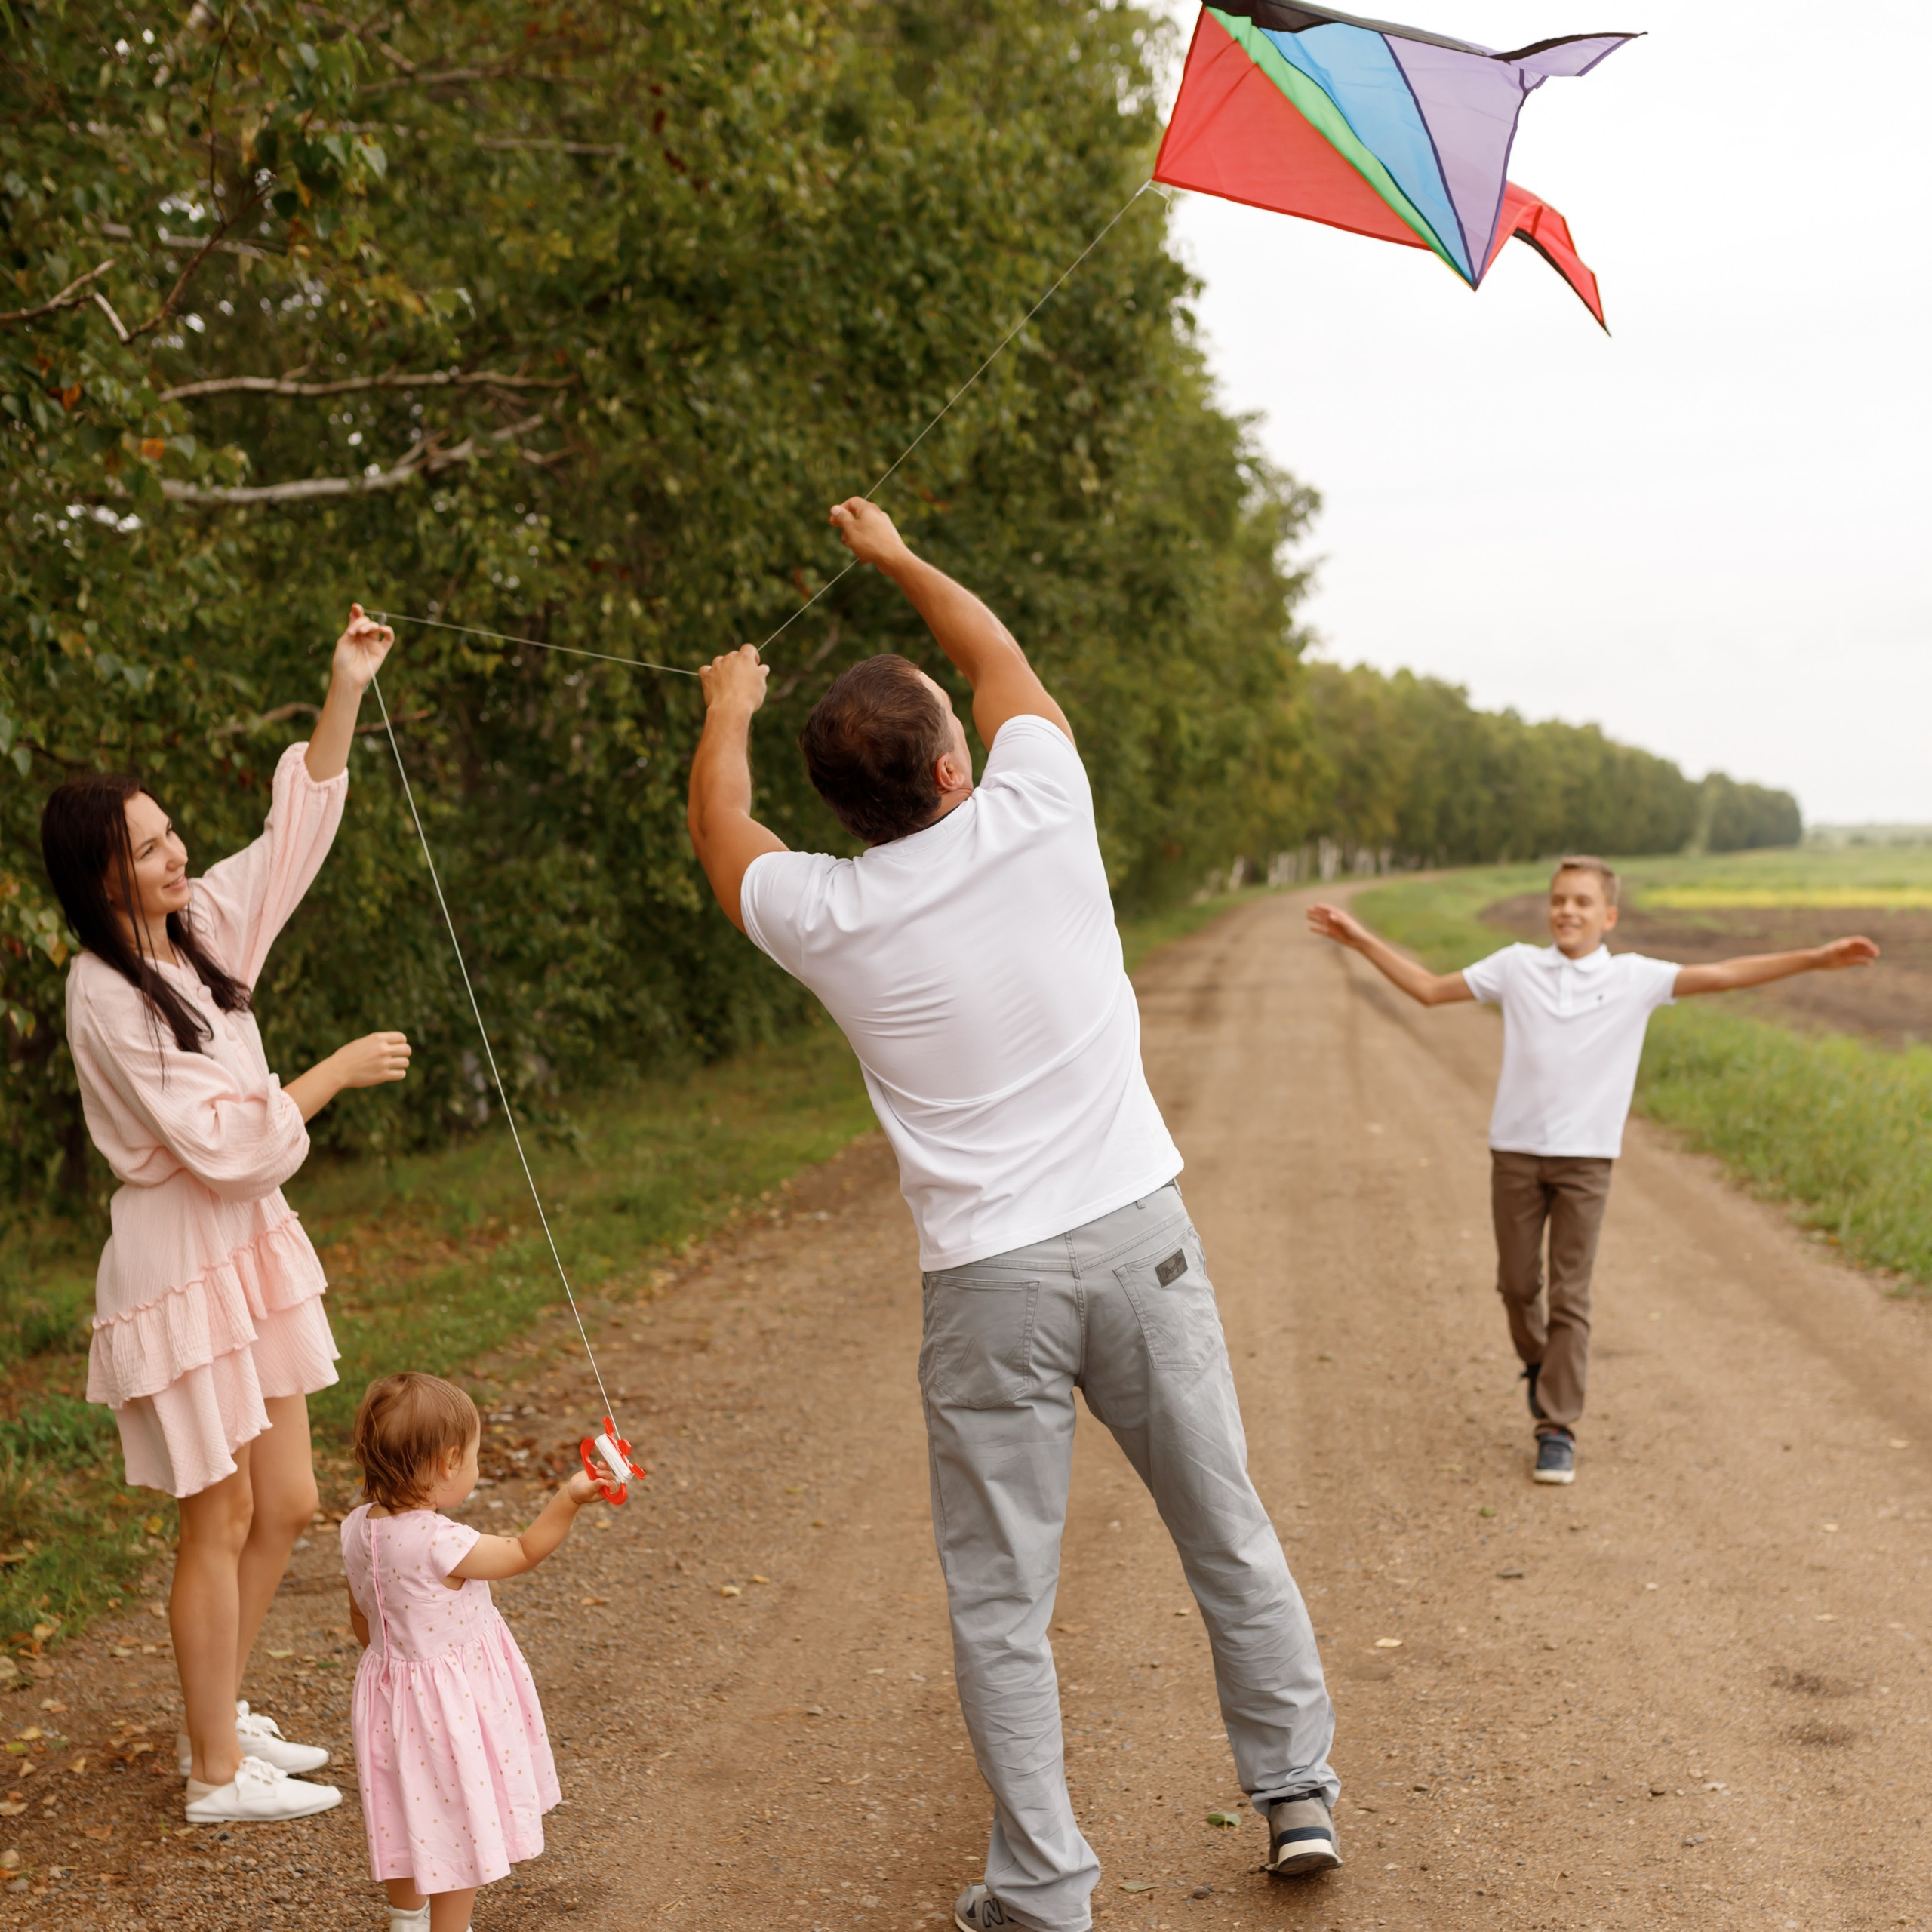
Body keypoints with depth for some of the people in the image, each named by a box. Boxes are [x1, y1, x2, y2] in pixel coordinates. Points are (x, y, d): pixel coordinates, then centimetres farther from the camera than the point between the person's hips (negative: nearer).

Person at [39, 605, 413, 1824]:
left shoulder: (203, 925, 2)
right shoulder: (105, 999, -20)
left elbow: (299, 830, 7)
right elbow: (220, 1143, -22)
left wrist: (347, 692, -1)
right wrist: (338, 1072, -14)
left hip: (256, 1250, 8)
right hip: (181, 1271, -8)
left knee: (288, 1505, 14)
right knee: (221, 1522, 2)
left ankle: (220, 1718, 31)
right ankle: (218, 1772, 16)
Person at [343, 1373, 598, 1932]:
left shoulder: (358, 1529, -7)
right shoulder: (441, 1545, -31)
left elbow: (360, 1618, 7)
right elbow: (523, 1554, -16)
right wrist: (569, 1499, -22)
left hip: (390, 1680, 8)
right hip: (450, 1705, -8)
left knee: (406, 1813, 25)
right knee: (461, 1822, 9)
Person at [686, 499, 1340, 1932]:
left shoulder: (821, 913, -5)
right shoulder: (1035, 815, -6)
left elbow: (720, 827, 19)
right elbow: (1004, 659, 16)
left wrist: (728, 712, 38)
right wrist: (899, 556, 31)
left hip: (991, 1279, -1)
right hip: (1137, 1232, 2)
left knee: (1002, 1603, 8)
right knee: (1231, 1536, 16)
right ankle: (1298, 1793, 29)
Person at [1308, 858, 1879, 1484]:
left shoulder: (1634, 978, 1)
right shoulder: (1516, 967, 4)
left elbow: (1722, 975, -5)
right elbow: (1429, 989, 11)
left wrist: (1814, 959, -13)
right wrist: (1362, 940, 7)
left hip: (1585, 1157, -2)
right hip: (1515, 1150, 2)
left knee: (1570, 1298, -2)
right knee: (1517, 1283, 10)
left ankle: (1558, 1429, 5)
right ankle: (1539, 1366, 41)